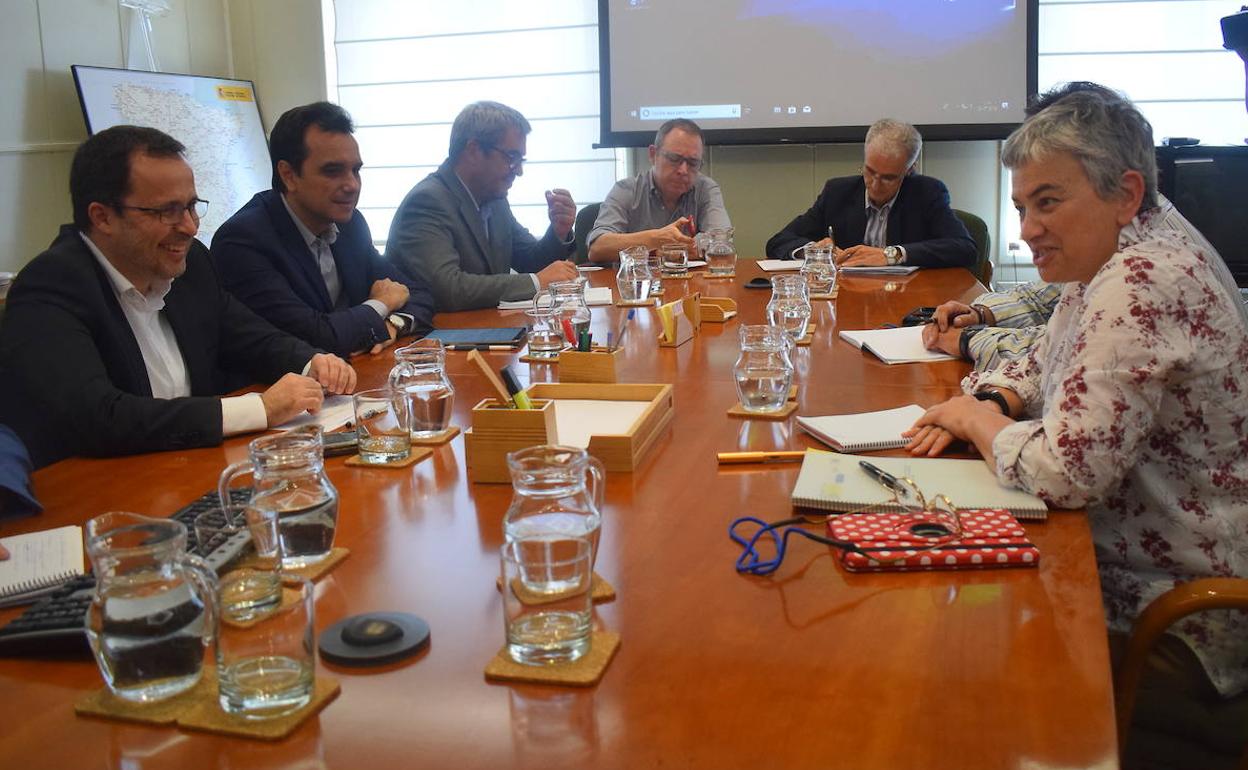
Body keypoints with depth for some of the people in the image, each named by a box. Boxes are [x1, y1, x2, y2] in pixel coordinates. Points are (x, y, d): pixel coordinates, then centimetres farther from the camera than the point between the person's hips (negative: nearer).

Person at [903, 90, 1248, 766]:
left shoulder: (1143, 283, -25)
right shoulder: (1102, 272, 5)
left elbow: (1064, 469, -31)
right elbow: (1043, 367, 21)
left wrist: (980, 421, -11)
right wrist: (991, 400, -2)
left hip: (1177, 617, -9)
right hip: (1116, 554, 9)